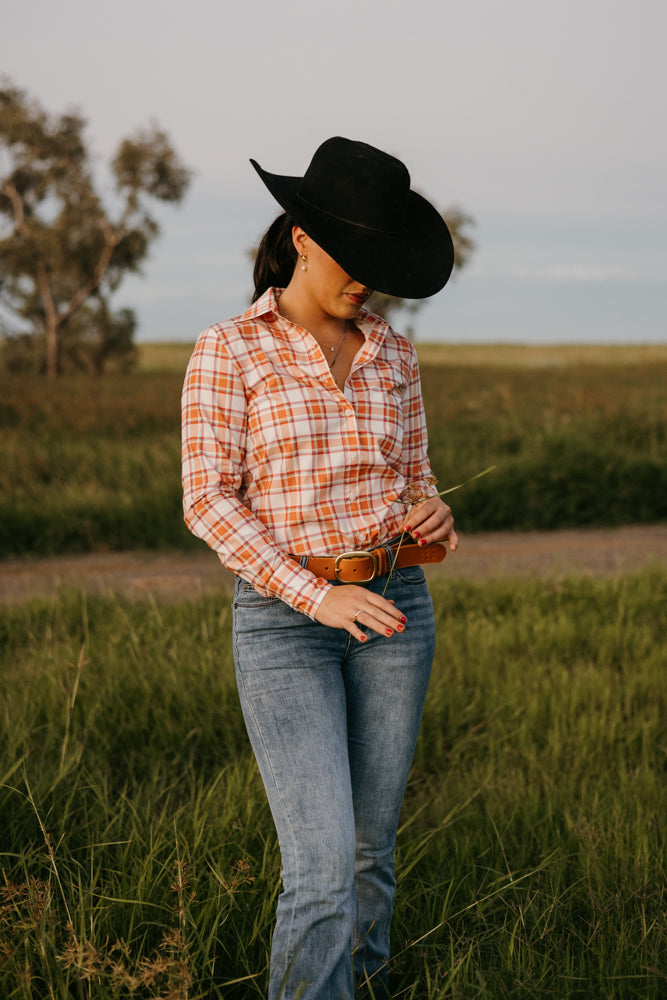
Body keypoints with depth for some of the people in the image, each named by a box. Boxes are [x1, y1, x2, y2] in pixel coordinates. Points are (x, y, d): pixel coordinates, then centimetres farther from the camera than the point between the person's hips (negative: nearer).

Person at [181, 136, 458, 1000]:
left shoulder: (392, 356, 8)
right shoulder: (227, 352, -6)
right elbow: (208, 502, -10)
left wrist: (433, 517, -10)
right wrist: (316, 595, -19)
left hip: (394, 610, 5)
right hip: (282, 619, -4)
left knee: (371, 846, 13)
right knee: (322, 864, -13)